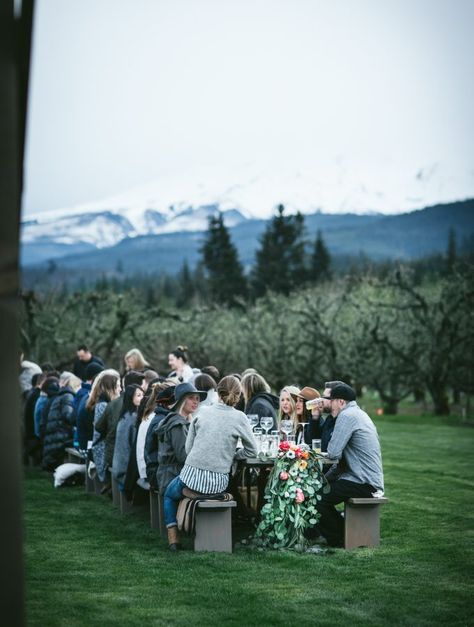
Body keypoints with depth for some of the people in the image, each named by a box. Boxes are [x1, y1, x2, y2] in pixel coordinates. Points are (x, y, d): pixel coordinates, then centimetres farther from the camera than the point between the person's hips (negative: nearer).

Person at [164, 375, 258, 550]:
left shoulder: (202, 411, 0)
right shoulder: (239, 418, -4)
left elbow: (188, 447, 5)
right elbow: (251, 451, 4)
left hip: (192, 476, -1)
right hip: (218, 483, 1)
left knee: (169, 494, 31)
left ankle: (173, 536, 21)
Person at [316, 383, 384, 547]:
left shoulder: (347, 415, -14)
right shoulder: (358, 413, 19)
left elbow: (333, 453, -19)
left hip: (364, 484, -10)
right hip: (370, 480, 10)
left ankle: (340, 540, 3)